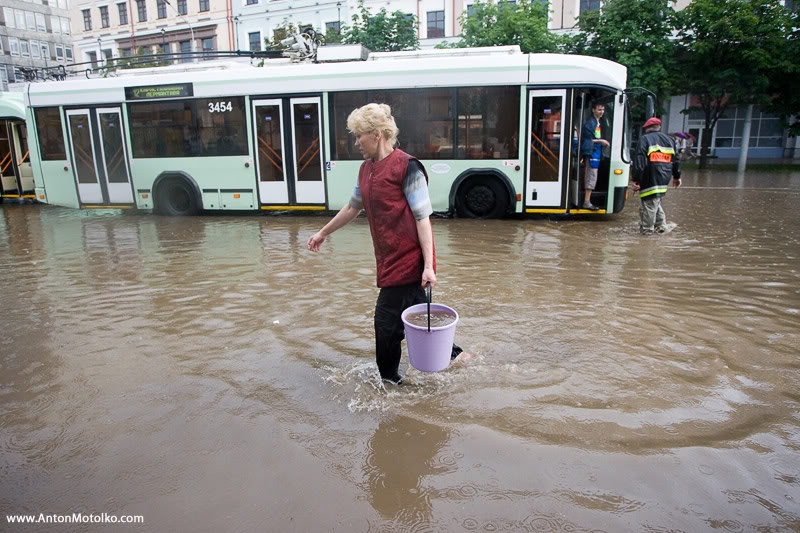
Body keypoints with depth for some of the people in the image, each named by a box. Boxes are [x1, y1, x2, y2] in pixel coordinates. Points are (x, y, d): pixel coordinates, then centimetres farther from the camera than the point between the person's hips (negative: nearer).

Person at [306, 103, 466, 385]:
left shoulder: (406, 167, -14)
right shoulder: (366, 169, 10)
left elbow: (423, 218, -17)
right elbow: (353, 207, 23)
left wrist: (428, 265, -21)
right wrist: (323, 232, 32)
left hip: (407, 260, -8)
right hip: (389, 259, 8)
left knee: (387, 322, 1)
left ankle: (388, 381, 21)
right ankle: (451, 354, 35)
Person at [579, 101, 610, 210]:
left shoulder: (597, 122, 18)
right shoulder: (590, 123, -12)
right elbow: (587, 139, -16)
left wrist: (602, 142, 11)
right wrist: (600, 141, -12)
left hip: (596, 153, 10)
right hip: (591, 153, -10)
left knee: (590, 177, 11)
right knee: (591, 177, -10)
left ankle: (587, 201, 17)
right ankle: (587, 202, -8)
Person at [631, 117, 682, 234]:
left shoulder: (645, 139, -3)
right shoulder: (669, 140, 18)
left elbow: (639, 161, -12)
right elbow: (676, 160, 22)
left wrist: (636, 179, -13)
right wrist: (677, 176, 31)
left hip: (650, 180, -7)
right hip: (664, 180, 7)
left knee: (648, 204, -4)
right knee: (655, 202, 21)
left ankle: (647, 228, -1)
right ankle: (661, 225, 22)